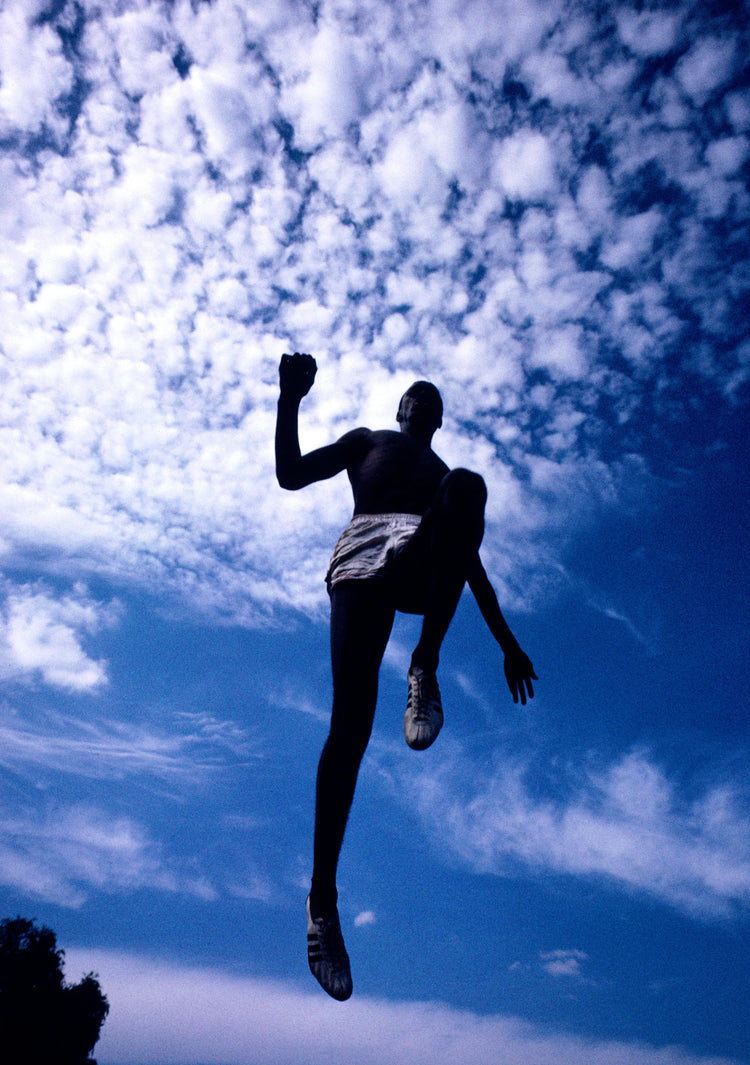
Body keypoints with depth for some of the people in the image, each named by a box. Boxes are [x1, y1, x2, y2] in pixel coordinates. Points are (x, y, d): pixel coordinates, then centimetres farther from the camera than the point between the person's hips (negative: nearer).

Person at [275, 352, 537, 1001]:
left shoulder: (447, 477, 40)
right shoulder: (366, 442, 34)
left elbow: (475, 569, 34)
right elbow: (292, 474, 20)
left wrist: (508, 644, 26)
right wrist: (291, 401, 6)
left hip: (428, 567, 2)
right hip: (365, 560, -1)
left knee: (467, 486, -32)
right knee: (352, 720, -18)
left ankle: (426, 667, -36)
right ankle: (322, 898, -13)